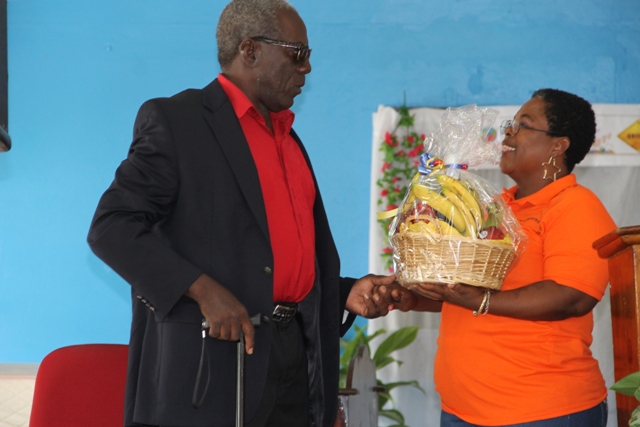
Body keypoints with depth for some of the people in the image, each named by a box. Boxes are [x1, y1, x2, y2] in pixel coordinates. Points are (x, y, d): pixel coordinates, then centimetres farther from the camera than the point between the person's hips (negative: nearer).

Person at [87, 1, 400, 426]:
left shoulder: (288, 137, 20)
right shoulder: (175, 120, -3)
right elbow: (112, 226, -12)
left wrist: (345, 294, 7)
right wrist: (201, 289, -21)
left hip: (296, 357, 7)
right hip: (213, 363, -7)